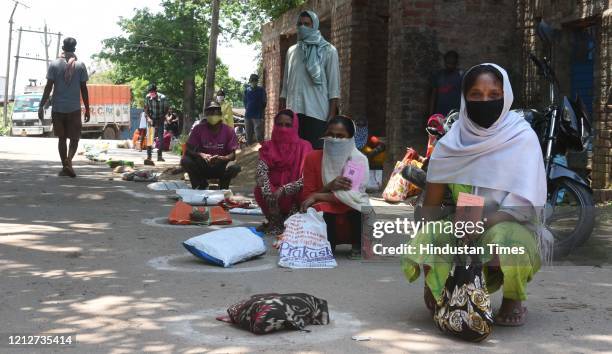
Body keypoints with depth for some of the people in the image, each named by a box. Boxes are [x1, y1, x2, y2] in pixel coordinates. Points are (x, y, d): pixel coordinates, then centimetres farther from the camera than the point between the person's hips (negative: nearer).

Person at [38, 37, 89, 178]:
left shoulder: (54, 64, -1)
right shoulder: (80, 65, -1)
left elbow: (48, 87, -4)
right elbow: (84, 89, -1)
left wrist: (41, 106, 2)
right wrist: (87, 109, 6)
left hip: (58, 108, 1)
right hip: (74, 108, -1)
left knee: (62, 138, 13)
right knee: (74, 138, 8)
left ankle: (65, 166, 14)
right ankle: (69, 161, -16)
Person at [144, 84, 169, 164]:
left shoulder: (162, 98, -16)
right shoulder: (148, 97, -8)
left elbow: (166, 109, -6)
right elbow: (146, 108, 2)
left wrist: (162, 117, -16)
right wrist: (148, 117, -12)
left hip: (160, 120, -1)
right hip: (151, 119, 1)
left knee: (160, 138, -1)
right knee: (149, 137, -6)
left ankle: (160, 155, 7)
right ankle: (149, 156, -6)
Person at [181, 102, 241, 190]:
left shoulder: (228, 131, -3)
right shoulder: (198, 129, -2)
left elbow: (233, 154, -7)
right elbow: (189, 150, -7)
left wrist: (222, 158, -30)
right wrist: (201, 155, -27)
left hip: (221, 167, -1)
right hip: (202, 168, 1)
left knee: (234, 167, -33)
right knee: (185, 161, -27)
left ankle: (223, 188, -3)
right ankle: (201, 185, -4)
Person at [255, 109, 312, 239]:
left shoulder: (304, 147, -6)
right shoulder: (268, 147, 1)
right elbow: (261, 173, -14)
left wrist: (283, 190, -30)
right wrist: (269, 195, -32)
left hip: (294, 196, -2)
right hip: (273, 192, 2)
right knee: (260, 191, -27)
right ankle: (276, 223, -7)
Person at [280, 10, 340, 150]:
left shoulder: (328, 50, 4)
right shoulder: (291, 51, 17)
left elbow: (333, 84, -1)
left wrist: (332, 114, -9)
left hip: (317, 112, -4)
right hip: (293, 111, 4)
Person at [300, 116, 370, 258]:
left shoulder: (359, 160, -9)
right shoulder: (313, 158, -3)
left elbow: (352, 196, -20)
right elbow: (306, 196, -6)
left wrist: (317, 196, -20)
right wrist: (330, 186, -24)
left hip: (352, 210, 0)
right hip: (326, 213, 0)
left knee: (361, 211, -35)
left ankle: (357, 245, -5)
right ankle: (329, 245, -5)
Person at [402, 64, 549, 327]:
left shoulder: (522, 138, -9)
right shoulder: (452, 143, -2)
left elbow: (525, 206, -16)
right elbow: (432, 203, -1)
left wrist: (482, 223, -32)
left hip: (512, 227, -2)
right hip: (463, 231, 2)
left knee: (503, 237, -36)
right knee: (421, 244, -27)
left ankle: (513, 301, -3)